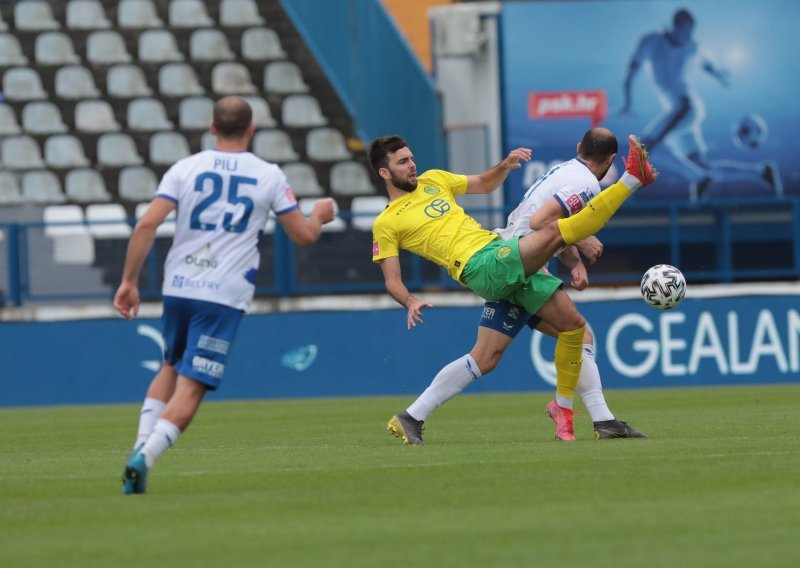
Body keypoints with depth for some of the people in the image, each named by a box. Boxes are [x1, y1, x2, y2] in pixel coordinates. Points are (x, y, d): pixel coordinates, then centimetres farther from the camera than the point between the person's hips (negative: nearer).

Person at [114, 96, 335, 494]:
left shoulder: (185, 168, 3)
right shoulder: (269, 176, 2)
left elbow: (147, 225, -7)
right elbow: (304, 235, 8)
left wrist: (129, 281, -1)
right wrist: (319, 216, 30)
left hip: (177, 287, 3)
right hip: (224, 296, -3)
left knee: (171, 368, 26)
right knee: (189, 390, -5)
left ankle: (141, 444, 9)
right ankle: (144, 458, -24)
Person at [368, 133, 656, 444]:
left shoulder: (433, 180, 24)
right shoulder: (385, 225, 7)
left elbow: (484, 183, 32)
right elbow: (392, 281, 4)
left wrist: (505, 165, 12)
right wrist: (410, 302, -17)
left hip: (512, 263, 7)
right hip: (481, 267, -7)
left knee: (572, 322, -1)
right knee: (554, 231, -26)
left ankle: (563, 406, 14)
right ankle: (631, 179, -23)